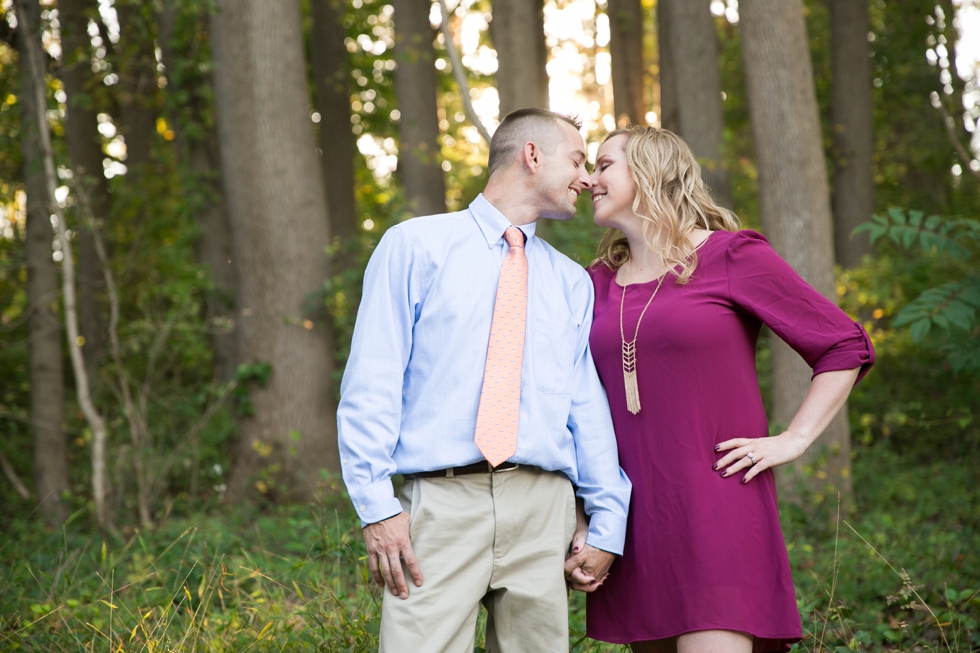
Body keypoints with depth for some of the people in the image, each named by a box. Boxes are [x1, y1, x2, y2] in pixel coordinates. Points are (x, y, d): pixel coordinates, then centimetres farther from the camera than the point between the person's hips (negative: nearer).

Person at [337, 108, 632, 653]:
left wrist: (608, 524, 6)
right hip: (441, 503, -3)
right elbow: (371, 383, 0)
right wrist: (377, 506, -8)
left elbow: (590, 408, 14)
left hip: (542, 508, 4)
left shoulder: (573, 282, 18)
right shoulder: (415, 246, 6)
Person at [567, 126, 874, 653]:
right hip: (630, 514, 5)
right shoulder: (600, 283, 13)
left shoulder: (731, 257, -1)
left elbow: (846, 346, 2)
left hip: (716, 509, -5)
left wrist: (793, 440, -5)